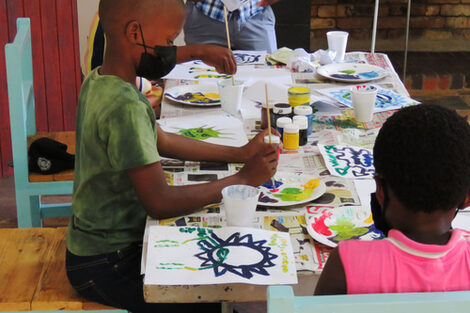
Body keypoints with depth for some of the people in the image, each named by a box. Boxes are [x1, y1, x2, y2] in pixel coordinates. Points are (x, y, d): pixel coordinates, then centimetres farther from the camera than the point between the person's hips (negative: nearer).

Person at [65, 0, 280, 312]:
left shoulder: (100, 82, 2)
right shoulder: (126, 108, -29)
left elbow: (161, 140, 13)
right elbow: (160, 202, -28)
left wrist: (239, 153, 7)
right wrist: (243, 179, -19)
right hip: (105, 266, -9)